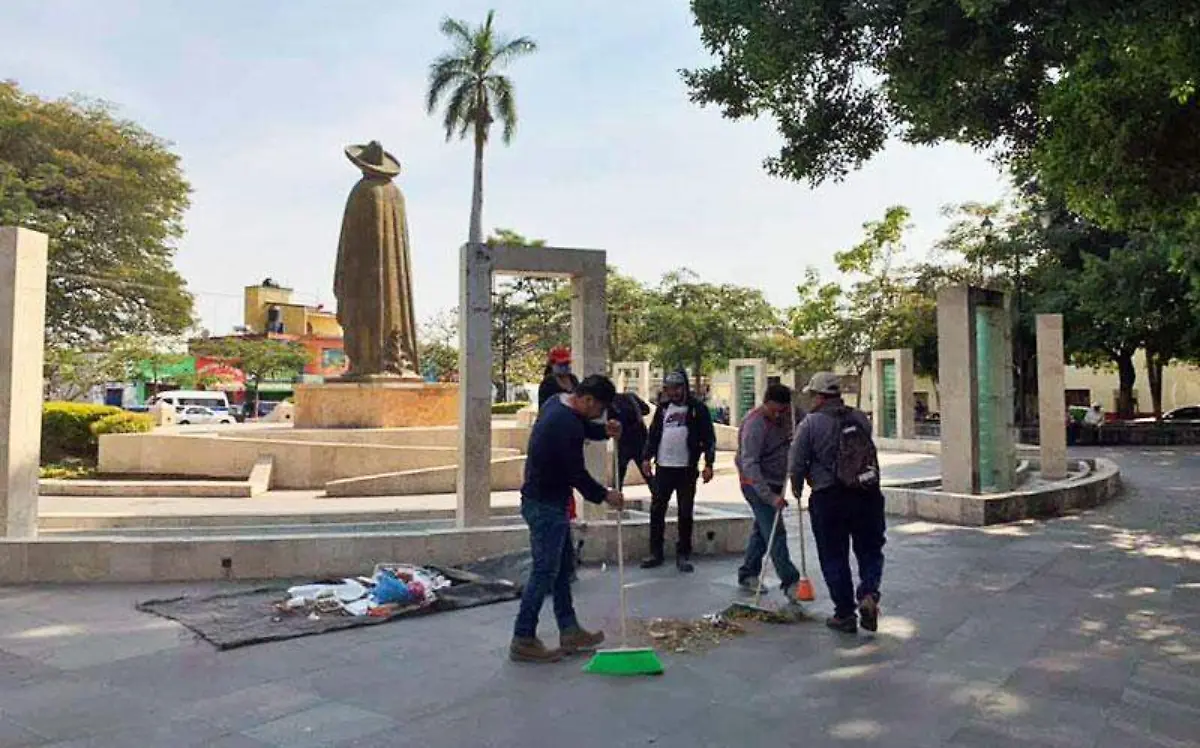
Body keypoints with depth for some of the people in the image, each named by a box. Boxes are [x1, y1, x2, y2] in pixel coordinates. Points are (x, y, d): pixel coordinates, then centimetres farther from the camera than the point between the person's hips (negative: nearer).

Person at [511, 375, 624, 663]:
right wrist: (605, 496, -5)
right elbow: (577, 474, -20)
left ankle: (569, 631, 24)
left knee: (564, 566, 16)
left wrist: (604, 430, 8)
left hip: (545, 501, 11)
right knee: (545, 571, -4)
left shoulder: (556, 402, 6)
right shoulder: (567, 425, -24)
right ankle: (523, 640, 5)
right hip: (545, 505, -11)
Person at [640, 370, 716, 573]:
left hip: (687, 469, -3)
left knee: (686, 513, 4)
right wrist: (646, 457, 6)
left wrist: (708, 464, -10)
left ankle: (683, 555, 14)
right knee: (656, 510, 5)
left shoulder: (698, 408, -2)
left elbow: (709, 437, -3)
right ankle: (655, 552, 15)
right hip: (663, 467, 3)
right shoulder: (663, 407, 10)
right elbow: (653, 433, 14)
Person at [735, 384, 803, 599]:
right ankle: (790, 582, -9)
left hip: (774, 484, 8)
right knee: (775, 533, -11)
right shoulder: (755, 424, -23)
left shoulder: (783, 418, 2)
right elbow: (749, 464, -28)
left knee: (762, 530, 14)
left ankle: (748, 575, 26)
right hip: (757, 485, -8)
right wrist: (770, 497, -33)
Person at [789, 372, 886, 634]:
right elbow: (868, 452, 14)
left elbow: (796, 463, -5)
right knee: (870, 551, 17)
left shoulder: (811, 423, -7)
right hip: (868, 494, 3)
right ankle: (869, 594, -5)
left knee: (834, 557, 9)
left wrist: (796, 487, 14)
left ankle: (845, 615, 14)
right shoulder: (861, 419, 5)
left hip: (829, 498, -3)